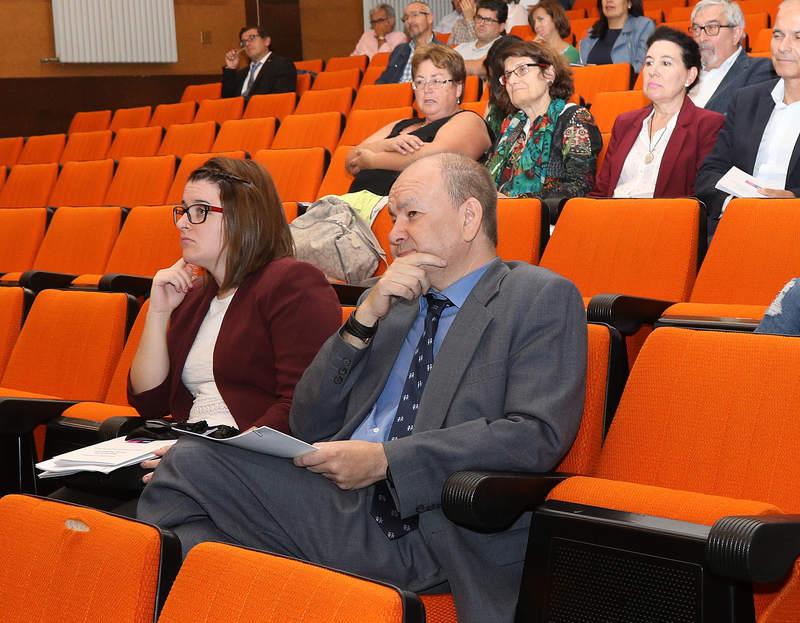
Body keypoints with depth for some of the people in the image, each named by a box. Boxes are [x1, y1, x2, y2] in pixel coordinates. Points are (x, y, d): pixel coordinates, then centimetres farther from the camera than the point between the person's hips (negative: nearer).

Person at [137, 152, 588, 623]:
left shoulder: (543, 298, 4)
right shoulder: (392, 303, 22)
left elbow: (537, 434, -12)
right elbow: (309, 429, 17)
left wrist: (386, 459, -16)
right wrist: (366, 318, 3)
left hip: (436, 531, -6)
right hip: (342, 498, 6)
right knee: (192, 459, -20)